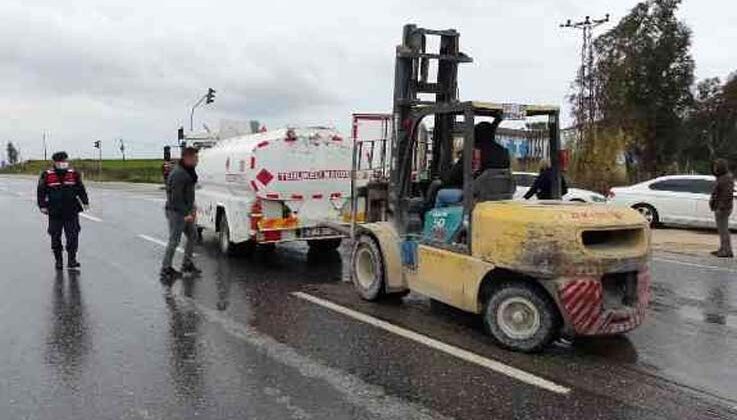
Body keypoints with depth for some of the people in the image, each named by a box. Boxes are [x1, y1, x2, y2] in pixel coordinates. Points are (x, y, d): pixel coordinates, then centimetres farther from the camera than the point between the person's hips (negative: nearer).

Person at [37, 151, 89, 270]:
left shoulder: (74, 174, 6)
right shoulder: (47, 175, 0)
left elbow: (81, 189, 12)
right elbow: (41, 191, 3)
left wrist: (85, 202, 3)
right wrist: (42, 206, -5)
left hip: (71, 212, 1)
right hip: (55, 213, -1)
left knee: (73, 236, -4)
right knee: (55, 238, 7)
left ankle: (71, 260, 2)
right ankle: (58, 260, 19)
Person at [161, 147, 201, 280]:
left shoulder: (188, 171, 10)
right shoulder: (178, 174, -21)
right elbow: (176, 197, -24)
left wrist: (192, 208, 12)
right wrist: (186, 214, -22)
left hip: (185, 211, 10)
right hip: (176, 212, -10)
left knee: (193, 235, 16)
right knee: (174, 240, -4)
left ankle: (187, 263, 28)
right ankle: (166, 269, 6)